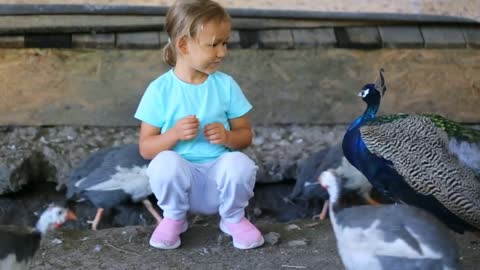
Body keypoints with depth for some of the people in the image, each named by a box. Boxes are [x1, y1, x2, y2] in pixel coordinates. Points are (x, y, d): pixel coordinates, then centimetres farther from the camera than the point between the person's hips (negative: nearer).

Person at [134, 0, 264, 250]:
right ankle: (174, 219, -2)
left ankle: (234, 219, 1)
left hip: (219, 174, 2)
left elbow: (246, 135, 6)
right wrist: (175, 133, -24)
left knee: (240, 163, -31)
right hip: (181, 178, -1)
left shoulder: (225, 85, 0)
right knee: (166, 162, -34)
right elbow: (145, 148, -5)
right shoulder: (160, 89, -7)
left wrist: (227, 137, -17)